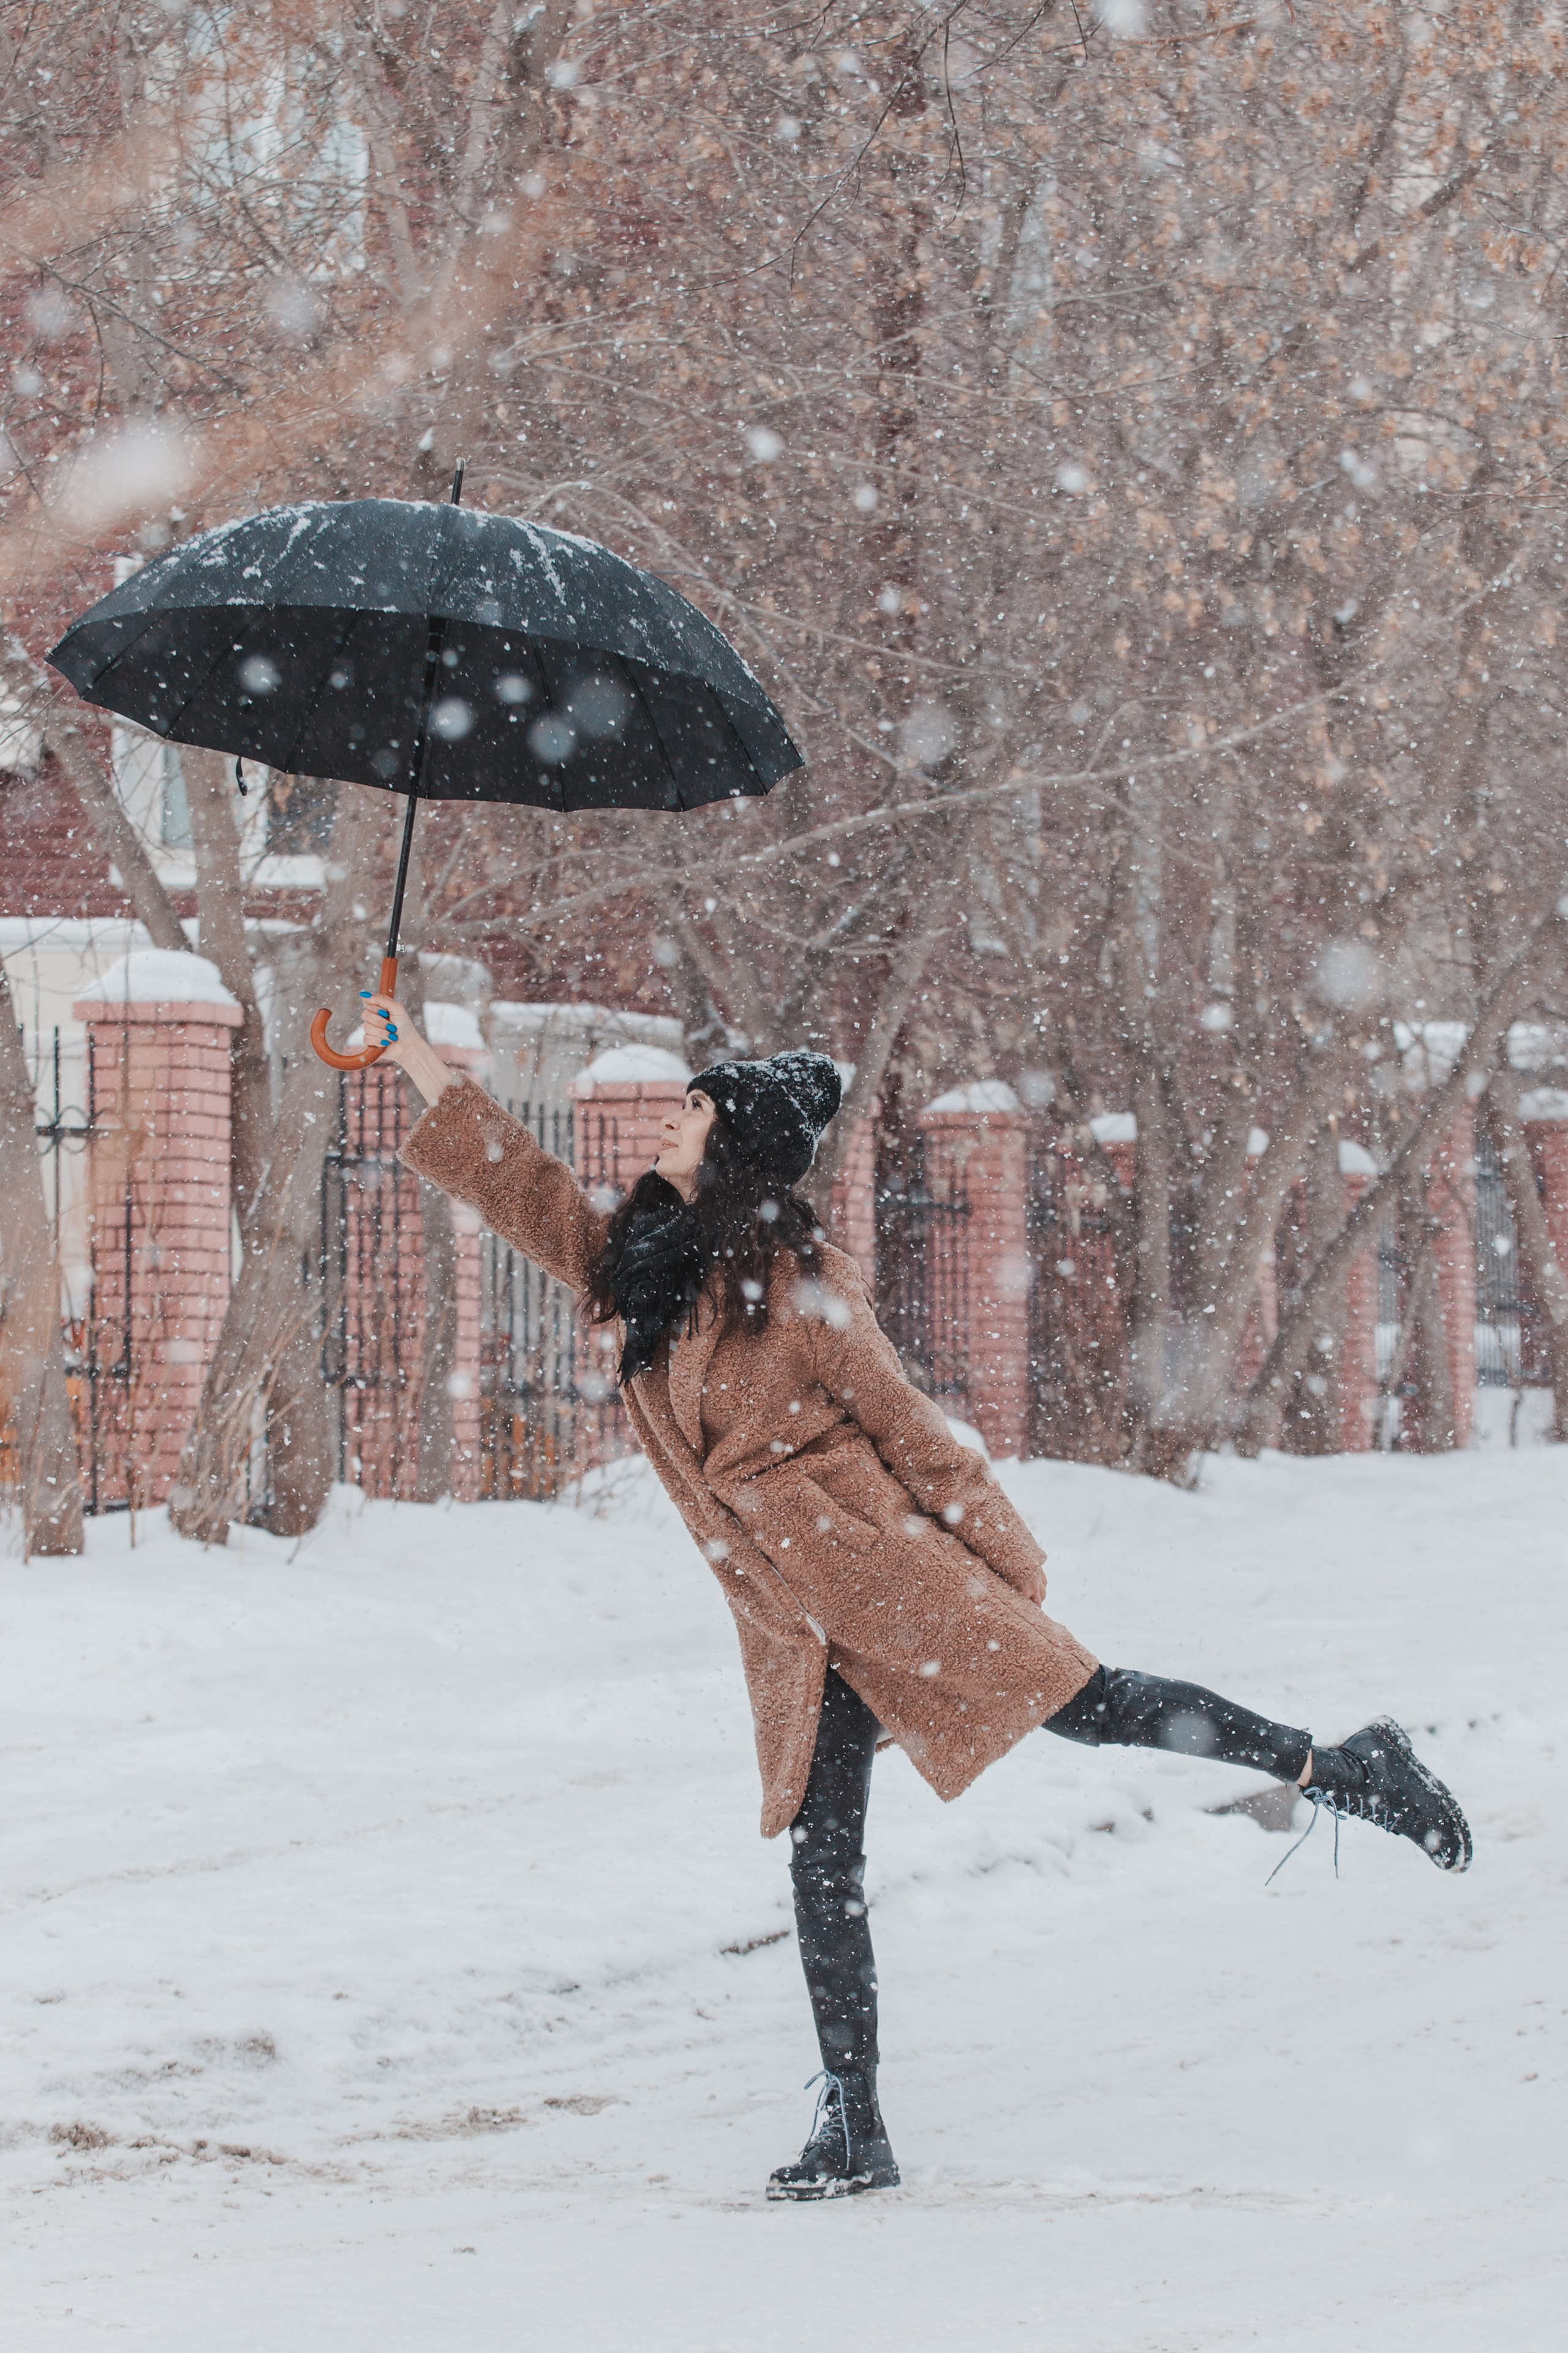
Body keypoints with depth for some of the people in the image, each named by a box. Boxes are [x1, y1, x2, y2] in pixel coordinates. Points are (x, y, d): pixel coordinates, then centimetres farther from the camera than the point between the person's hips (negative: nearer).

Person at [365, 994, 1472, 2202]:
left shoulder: (792, 1275, -6)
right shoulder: (641, 1265, 13)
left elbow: (900, 1417, -5)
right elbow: (523, 1187, 24)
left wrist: (1001, 1558, -3)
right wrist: (421, 1061, 24)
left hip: (875, 1558, -6)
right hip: (793, 1620, 6)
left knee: (1078, 1703, -14)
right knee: (822, 1856, 3)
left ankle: (1338, 1768, -2)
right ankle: (853, 2130, 5)